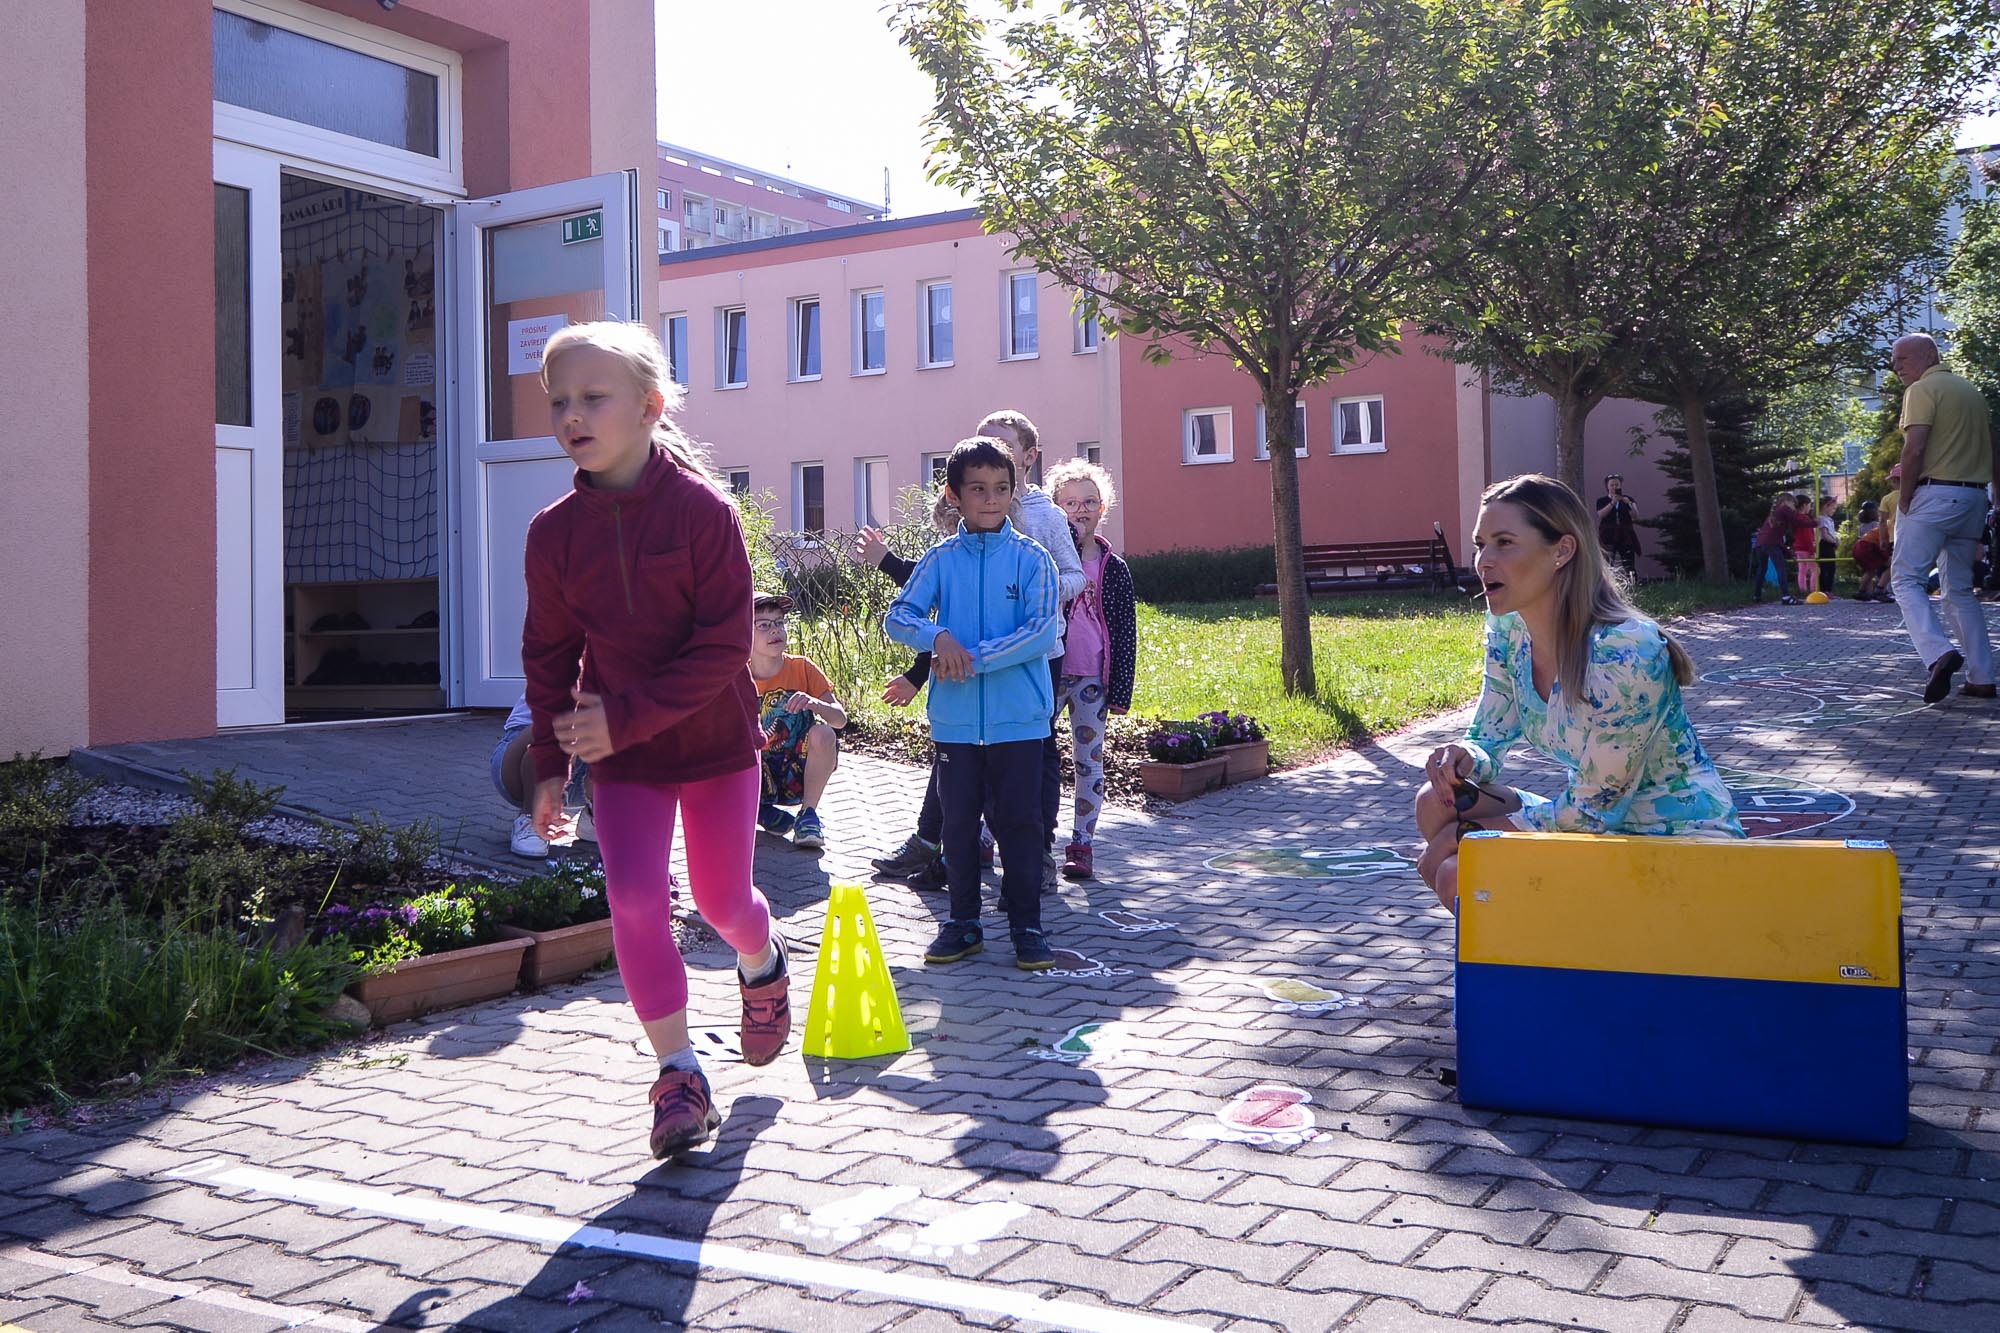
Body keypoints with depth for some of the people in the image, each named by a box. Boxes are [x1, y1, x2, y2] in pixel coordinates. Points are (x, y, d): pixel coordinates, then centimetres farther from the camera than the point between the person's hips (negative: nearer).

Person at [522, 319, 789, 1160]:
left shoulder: (705, 508, -16)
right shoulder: (554, 531, -4)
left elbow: (725, 643, -19)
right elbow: (548, 652, 5)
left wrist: (628, 717, -24)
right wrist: (549, 762, 3)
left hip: (715, 740, -2)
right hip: (619, 753, 2)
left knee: (721, 899, 9)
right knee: (635, 897, -10)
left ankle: (761, 963, 46)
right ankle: (679, 1073, 4)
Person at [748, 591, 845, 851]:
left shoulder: (802, 668, -6)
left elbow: (840, 719, -10)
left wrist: (814, 703, -32)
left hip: (801, 768, 0)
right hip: (764, 775, 0)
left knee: (823, 733, -31)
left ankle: (808, 815, -14)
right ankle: (763, 811, 4)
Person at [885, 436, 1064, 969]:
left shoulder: (1031, 558, -2)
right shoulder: (941, 559, 4)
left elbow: (1044, 631, -12)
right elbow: (898, 616, -1)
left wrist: (973, 657, -17)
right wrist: (938, 636, -21)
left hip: (1018, 718, -2)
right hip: (955, 719, 2)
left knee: (1018, 822, 4)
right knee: (958, 822, 11)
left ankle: (1026, 925, 16)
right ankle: (963, 923, 24)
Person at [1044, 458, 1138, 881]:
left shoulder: (1112, 566, 4)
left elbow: (1125, 632, 4)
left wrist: (1120, 689, -1)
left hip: (1092, 678, 1)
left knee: (1089, 761, 6)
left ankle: (1081, 846, 14)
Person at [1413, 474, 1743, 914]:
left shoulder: (1625, 654, -27)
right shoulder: (1508, 628, -4)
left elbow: (1591, 811, -20)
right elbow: (1488, 739, 5)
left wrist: (1468, 831, -14)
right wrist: (1463, 760, -20)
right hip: (1604, 824, 8)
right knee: (1437, 803, -9)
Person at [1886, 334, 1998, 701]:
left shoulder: (1923, 389, -6)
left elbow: (1914, 449, -17)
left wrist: (1903, 501, -9)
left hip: (1934, 493, -8)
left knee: (1905, 578, -7)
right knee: (1959, 589, 13)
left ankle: (1939, 653, -27)